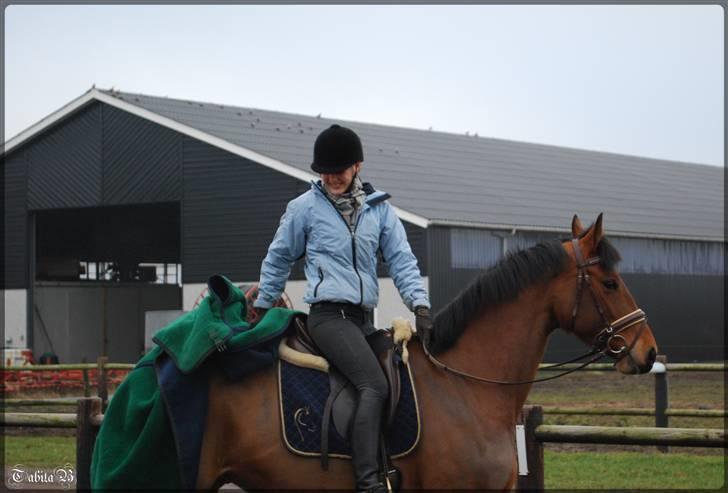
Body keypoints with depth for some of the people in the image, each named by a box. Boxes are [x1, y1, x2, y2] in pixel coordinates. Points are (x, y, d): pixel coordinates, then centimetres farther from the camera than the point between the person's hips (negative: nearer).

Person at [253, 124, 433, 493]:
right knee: (374, 384, -24)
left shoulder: (379, 208, 10)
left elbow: (401, 259, 8)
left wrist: (419, 303, -7)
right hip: (329, 315, -6)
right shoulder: (304, 208, 1)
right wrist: (261, 308, 20)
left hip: (363, 318, 6)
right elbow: (278, 260, 13)